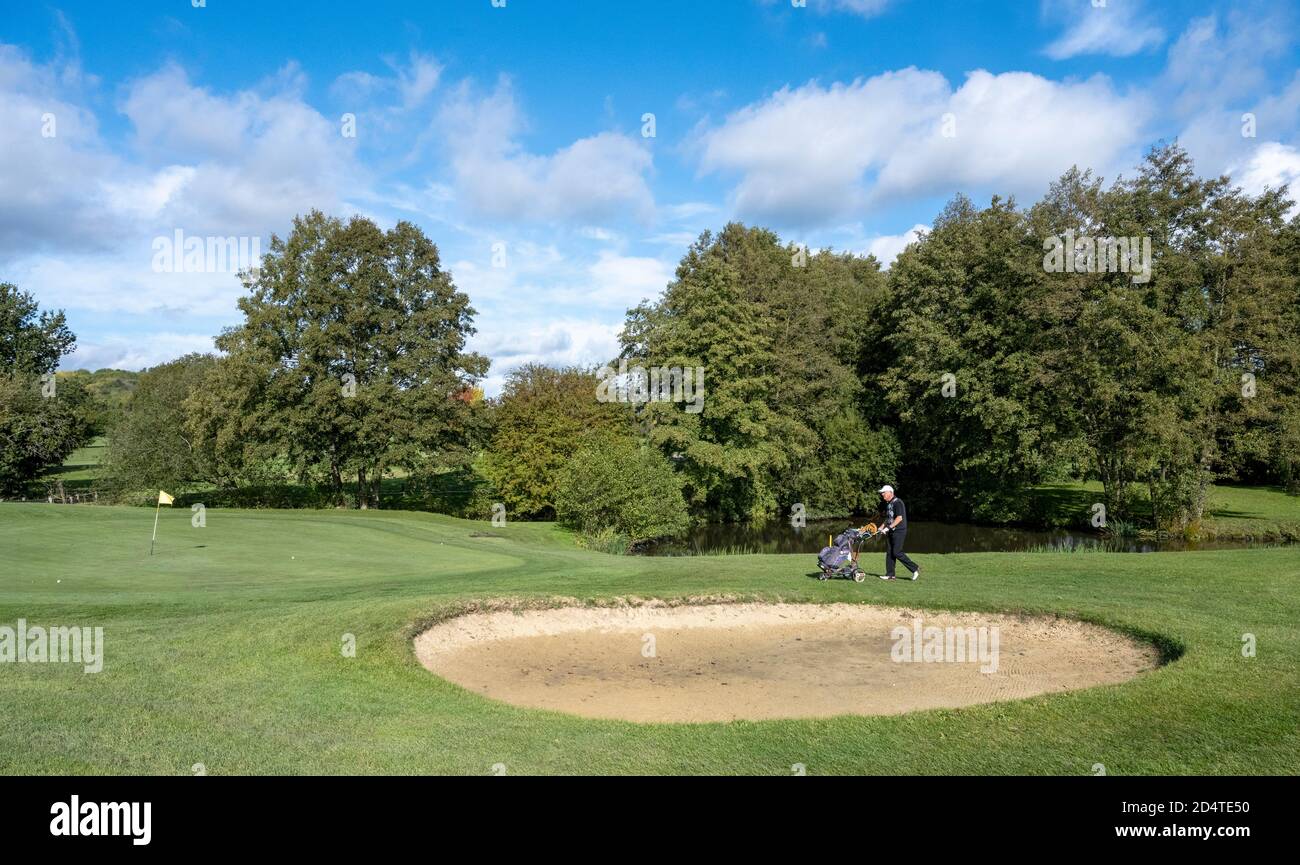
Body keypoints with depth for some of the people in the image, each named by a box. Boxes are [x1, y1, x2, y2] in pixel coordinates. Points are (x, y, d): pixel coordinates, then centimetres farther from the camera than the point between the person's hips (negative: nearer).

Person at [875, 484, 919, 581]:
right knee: (889, 552, 6)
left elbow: (899, 518, -22)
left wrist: (888, 527, -24)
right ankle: (890, 574, 10)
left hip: (899, 531, -9)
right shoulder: (887, 504, 15)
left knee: (896, 552, -13)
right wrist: (882, 527, 12)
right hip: (890, 532, 9)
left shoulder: (897, 502, -14)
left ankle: (915, 568, -2)